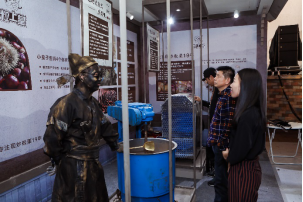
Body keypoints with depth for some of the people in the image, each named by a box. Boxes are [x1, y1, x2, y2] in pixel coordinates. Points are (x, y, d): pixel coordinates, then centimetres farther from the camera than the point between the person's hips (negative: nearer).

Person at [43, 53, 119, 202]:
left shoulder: (93, 103, 6)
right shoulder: (67, 103, -21)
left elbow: (105, 127, 16)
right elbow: (52, 136, -21)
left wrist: (115, 144, 18)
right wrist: (59, 160, -10)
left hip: (93, 164, 8)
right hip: (74, 167, -8)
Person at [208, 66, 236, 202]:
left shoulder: (229, 96, -19)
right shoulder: (223, 95, 12)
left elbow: (229, 123, -23)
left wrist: (222, 144, -20)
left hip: (222, 145, -10)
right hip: (218, 143, 10)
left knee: (221, 180, 3)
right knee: (221, 177, 22)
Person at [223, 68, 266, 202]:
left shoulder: (247, 115, -27)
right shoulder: (254, 111, 3)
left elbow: (241, 148, -23)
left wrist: (229, 157, -3)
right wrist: (230, 154, 2)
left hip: (243, 170, -9)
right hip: (251, 166, 9)